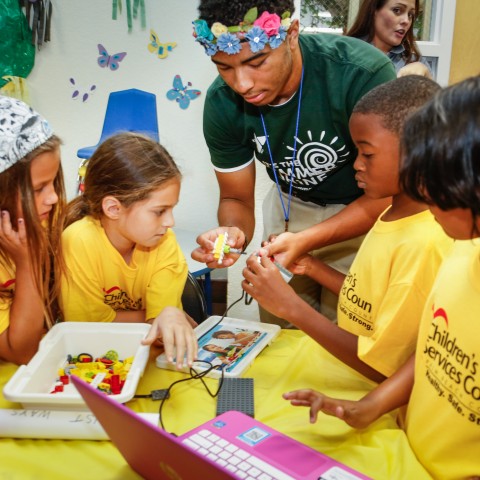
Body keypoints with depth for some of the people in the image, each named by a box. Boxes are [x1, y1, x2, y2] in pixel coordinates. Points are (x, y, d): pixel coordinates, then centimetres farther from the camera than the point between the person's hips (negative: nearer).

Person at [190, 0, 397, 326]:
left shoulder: (363, 74, -32)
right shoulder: (222, 103, -19)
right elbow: (236, 198, -7)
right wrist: (233, 232, -31)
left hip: (364, 212, -3)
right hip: (291, 204, 4)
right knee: (277, 335, 13)